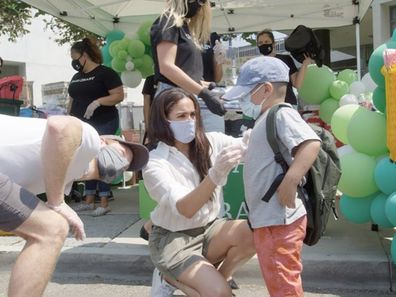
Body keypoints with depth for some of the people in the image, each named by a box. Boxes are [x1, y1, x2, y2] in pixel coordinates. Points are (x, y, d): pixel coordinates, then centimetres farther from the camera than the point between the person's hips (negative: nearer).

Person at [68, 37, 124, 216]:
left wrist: (98, 101, -24)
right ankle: (89, 201, 16)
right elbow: (72, 100, 23)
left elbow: (119, 95, -13)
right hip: (82, 126, 7)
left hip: (103, 125, -7)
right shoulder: (76, 77, 17)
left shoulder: (105, 73, -6)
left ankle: (104, 203, -1)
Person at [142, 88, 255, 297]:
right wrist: (216, 174, -44)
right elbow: (185, 209, -30)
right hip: (173, 240, -5)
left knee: (250, 233, -25)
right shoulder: (155, 163, -18)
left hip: (208, 229, 5)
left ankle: (211, 278, 0)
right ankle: (171, 279, 5)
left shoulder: (211, 142, -4)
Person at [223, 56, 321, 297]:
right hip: (268, 219, 10)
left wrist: (289, 182, -32)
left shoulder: (282, 114, -14)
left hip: (278, 221, -10)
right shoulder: (266, 119, 18)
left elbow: (312, 143, -29)